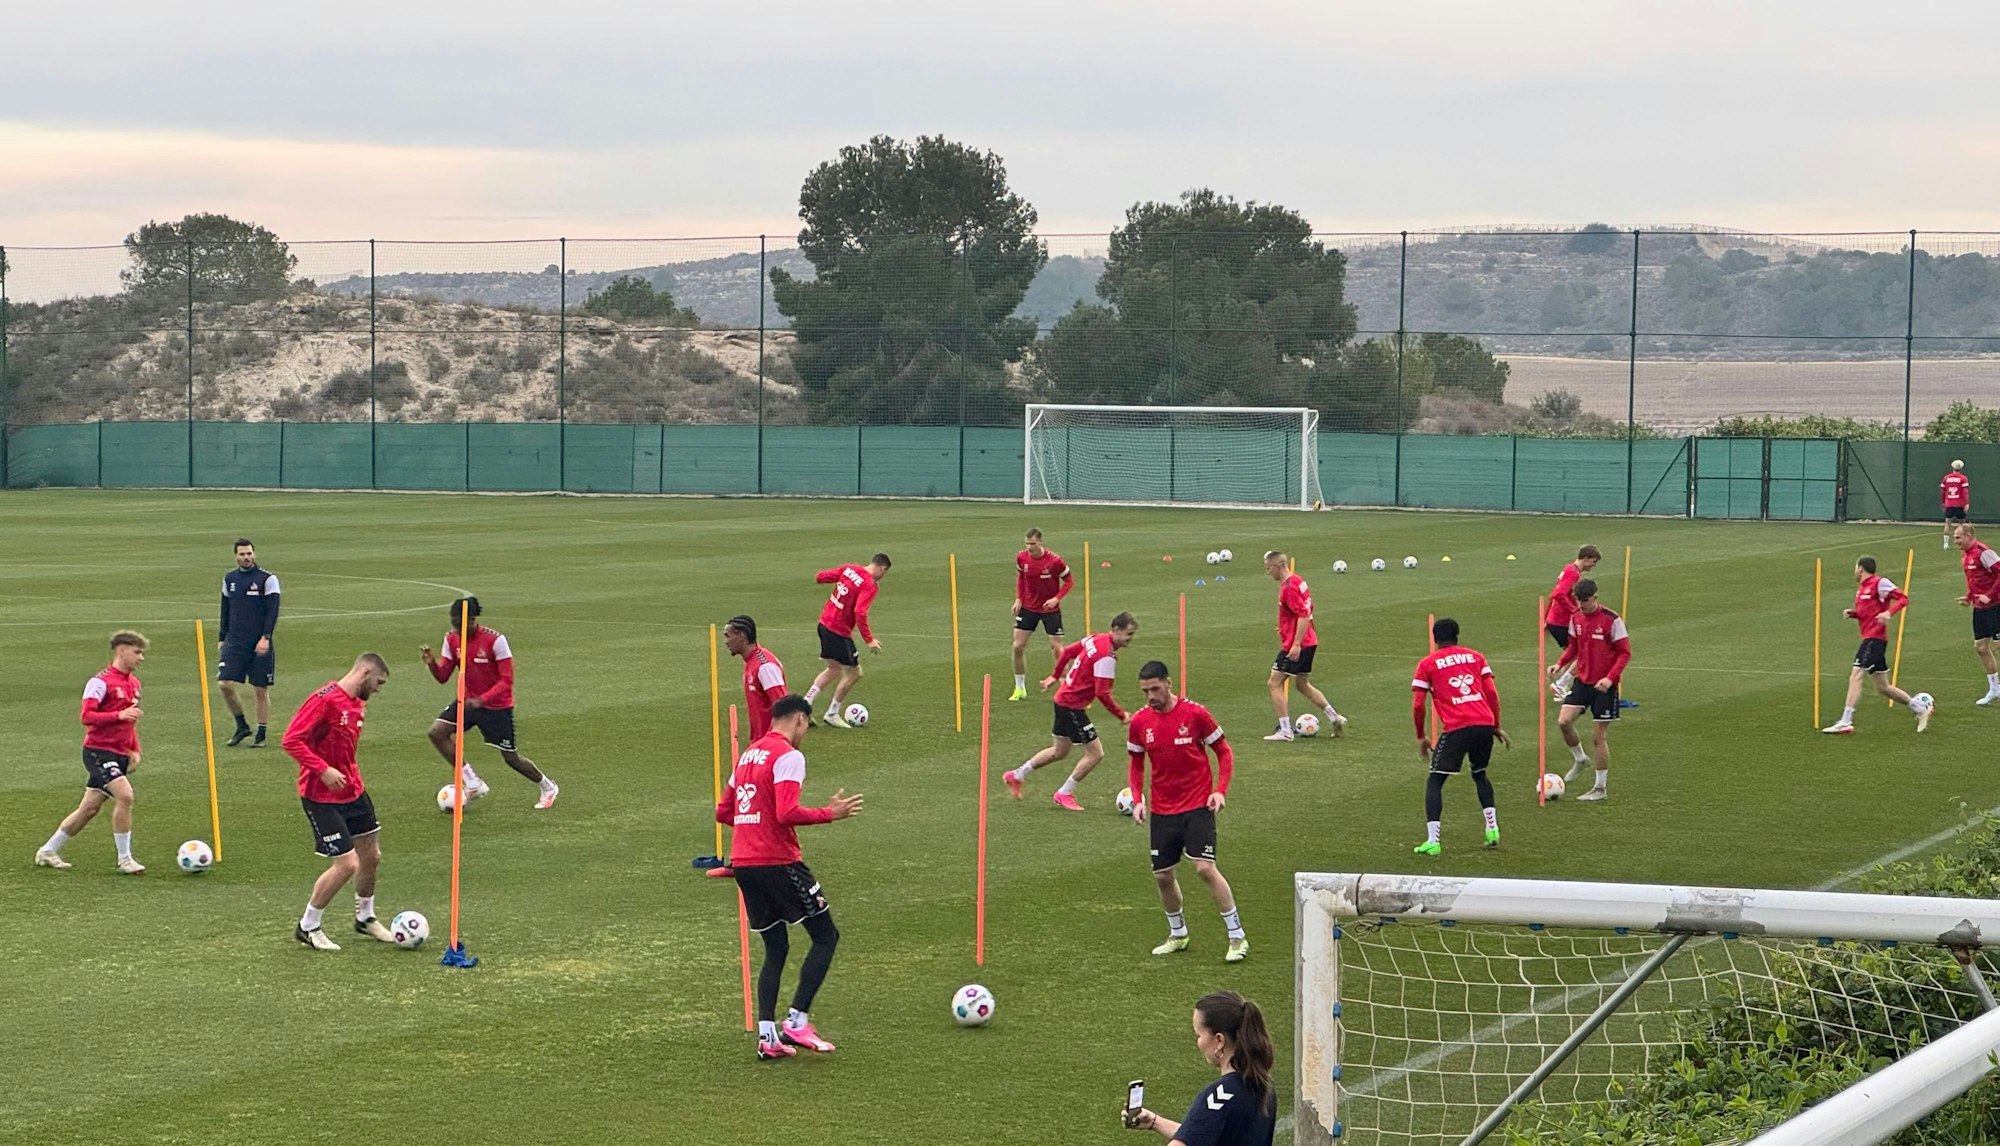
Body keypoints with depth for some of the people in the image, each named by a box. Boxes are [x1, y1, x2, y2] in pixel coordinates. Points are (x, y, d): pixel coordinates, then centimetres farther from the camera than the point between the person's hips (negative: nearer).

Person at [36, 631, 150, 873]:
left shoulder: (133, 683, 14)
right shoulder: (101, 682, -12)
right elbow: (87, 716, -21)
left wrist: (135, 750, 17)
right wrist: (119, 715, -31)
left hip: (119, 754, 8)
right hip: (99, 750, -8)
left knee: (89, 808, 10)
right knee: (124, 795, -22)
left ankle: (47, 851, 24)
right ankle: (124, 859, -13)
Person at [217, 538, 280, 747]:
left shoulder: (267, 579, -4)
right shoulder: (229, 578, 10)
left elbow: (273, 610, -9)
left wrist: (265, 638, -20)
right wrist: (221, 639, 17)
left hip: (260, 644, -4)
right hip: (234, 642, 4)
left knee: (261, 689, 1)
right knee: (226, 684, -9)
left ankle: (261, 734, 12)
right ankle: (242, 726, 9)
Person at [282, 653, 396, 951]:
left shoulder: (358, 703, 8)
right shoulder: (324, 700, -21)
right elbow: (291, 740, -24)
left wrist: (353, 776, 17)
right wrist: (323, 770, -28)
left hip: (353, 792, 9)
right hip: (322, 797, -9)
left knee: (371, 856, 15)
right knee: (346, 864, -11)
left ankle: (365, 918, 37)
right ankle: (307, 927, 6)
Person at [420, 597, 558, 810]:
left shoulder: (495, 640, -23)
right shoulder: (452, 640, -7)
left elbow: (506, 680, -21)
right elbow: (443, 677, -2)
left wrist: (481, 700, -33)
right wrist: (432, 663, -24)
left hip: (497, 705, -5)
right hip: (468, 700, 5)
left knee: (511, 758, 3)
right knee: (437, 732, -16)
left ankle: (548, 788, 32)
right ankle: (473, 783, -6)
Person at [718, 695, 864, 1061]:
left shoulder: (748, 754, 16)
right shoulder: (788, 756, -9)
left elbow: (723, 813, 19)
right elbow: (787, 813, -21)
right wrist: (830, 813, -11)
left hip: (743, 863, 8)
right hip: (778, 862, -8)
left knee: (775, 949, 14)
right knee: (826, 936, 2)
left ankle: (767, 1035, 5)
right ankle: (796, 1022, -6)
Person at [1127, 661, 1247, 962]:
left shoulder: (1194, 714, -11)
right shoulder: (1139, 721, 0)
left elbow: (1224, 752, -1)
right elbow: (1137, 764, 15)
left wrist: (1220, 791, -12)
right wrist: (1138, 799, 1)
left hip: (1197, 806, -4)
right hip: (1161, 811, 4)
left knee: (1205, 868, -15)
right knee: (1163, 876, 7)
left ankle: (1237, 937, -6)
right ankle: (1177, 935, 30)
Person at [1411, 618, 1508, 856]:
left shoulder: (1427, 664, 9)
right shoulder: (1475, 657, 17)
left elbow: (1417, 705, 4)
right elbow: (1492, 693, 10)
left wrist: (1421, 738, 15)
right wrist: (1496, 727, 18)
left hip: (1456, 728, -4)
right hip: (1485, 724, 4)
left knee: (1435, 781, 6)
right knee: (1479, 774, 28)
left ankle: (1433, 841, -6)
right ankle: (1492, 829, 18)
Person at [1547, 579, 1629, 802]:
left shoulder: (1611, 620, -15)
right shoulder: (1575, 618, 3)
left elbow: (1625, 653, -12)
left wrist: (1610, 678, -24)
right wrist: (1560, 664, -2)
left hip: (1604, 685, -5)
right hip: (1582, 680, 5)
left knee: (1599, 737, -1)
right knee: (1563, 721, -13)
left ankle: (1601, 788, 12)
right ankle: (1579, 759, 15)